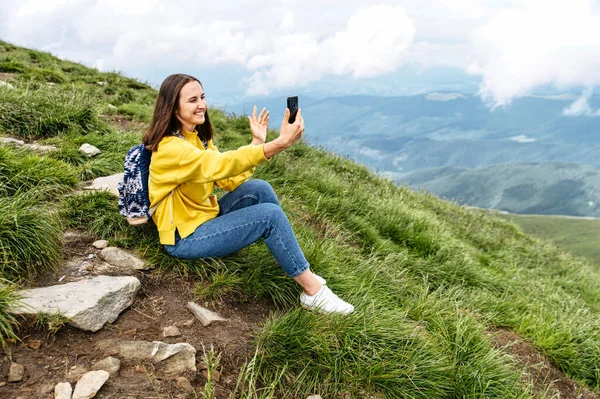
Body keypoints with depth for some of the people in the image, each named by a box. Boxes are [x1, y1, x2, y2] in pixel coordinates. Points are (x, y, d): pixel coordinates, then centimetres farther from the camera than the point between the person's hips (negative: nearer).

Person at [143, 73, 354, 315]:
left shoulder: (198, 137, 6)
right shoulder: (170, 148, -23)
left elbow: (231, 181, 2)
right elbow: (222, 164, -39)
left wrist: (256, 142, -6)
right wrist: (280, 143, -48)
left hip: (204, 218, 8)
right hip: (184, 238, -8)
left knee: (258, 189, -12)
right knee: (271, 215, -20)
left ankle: (298, 271, -3)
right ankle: (313, 292, -9)